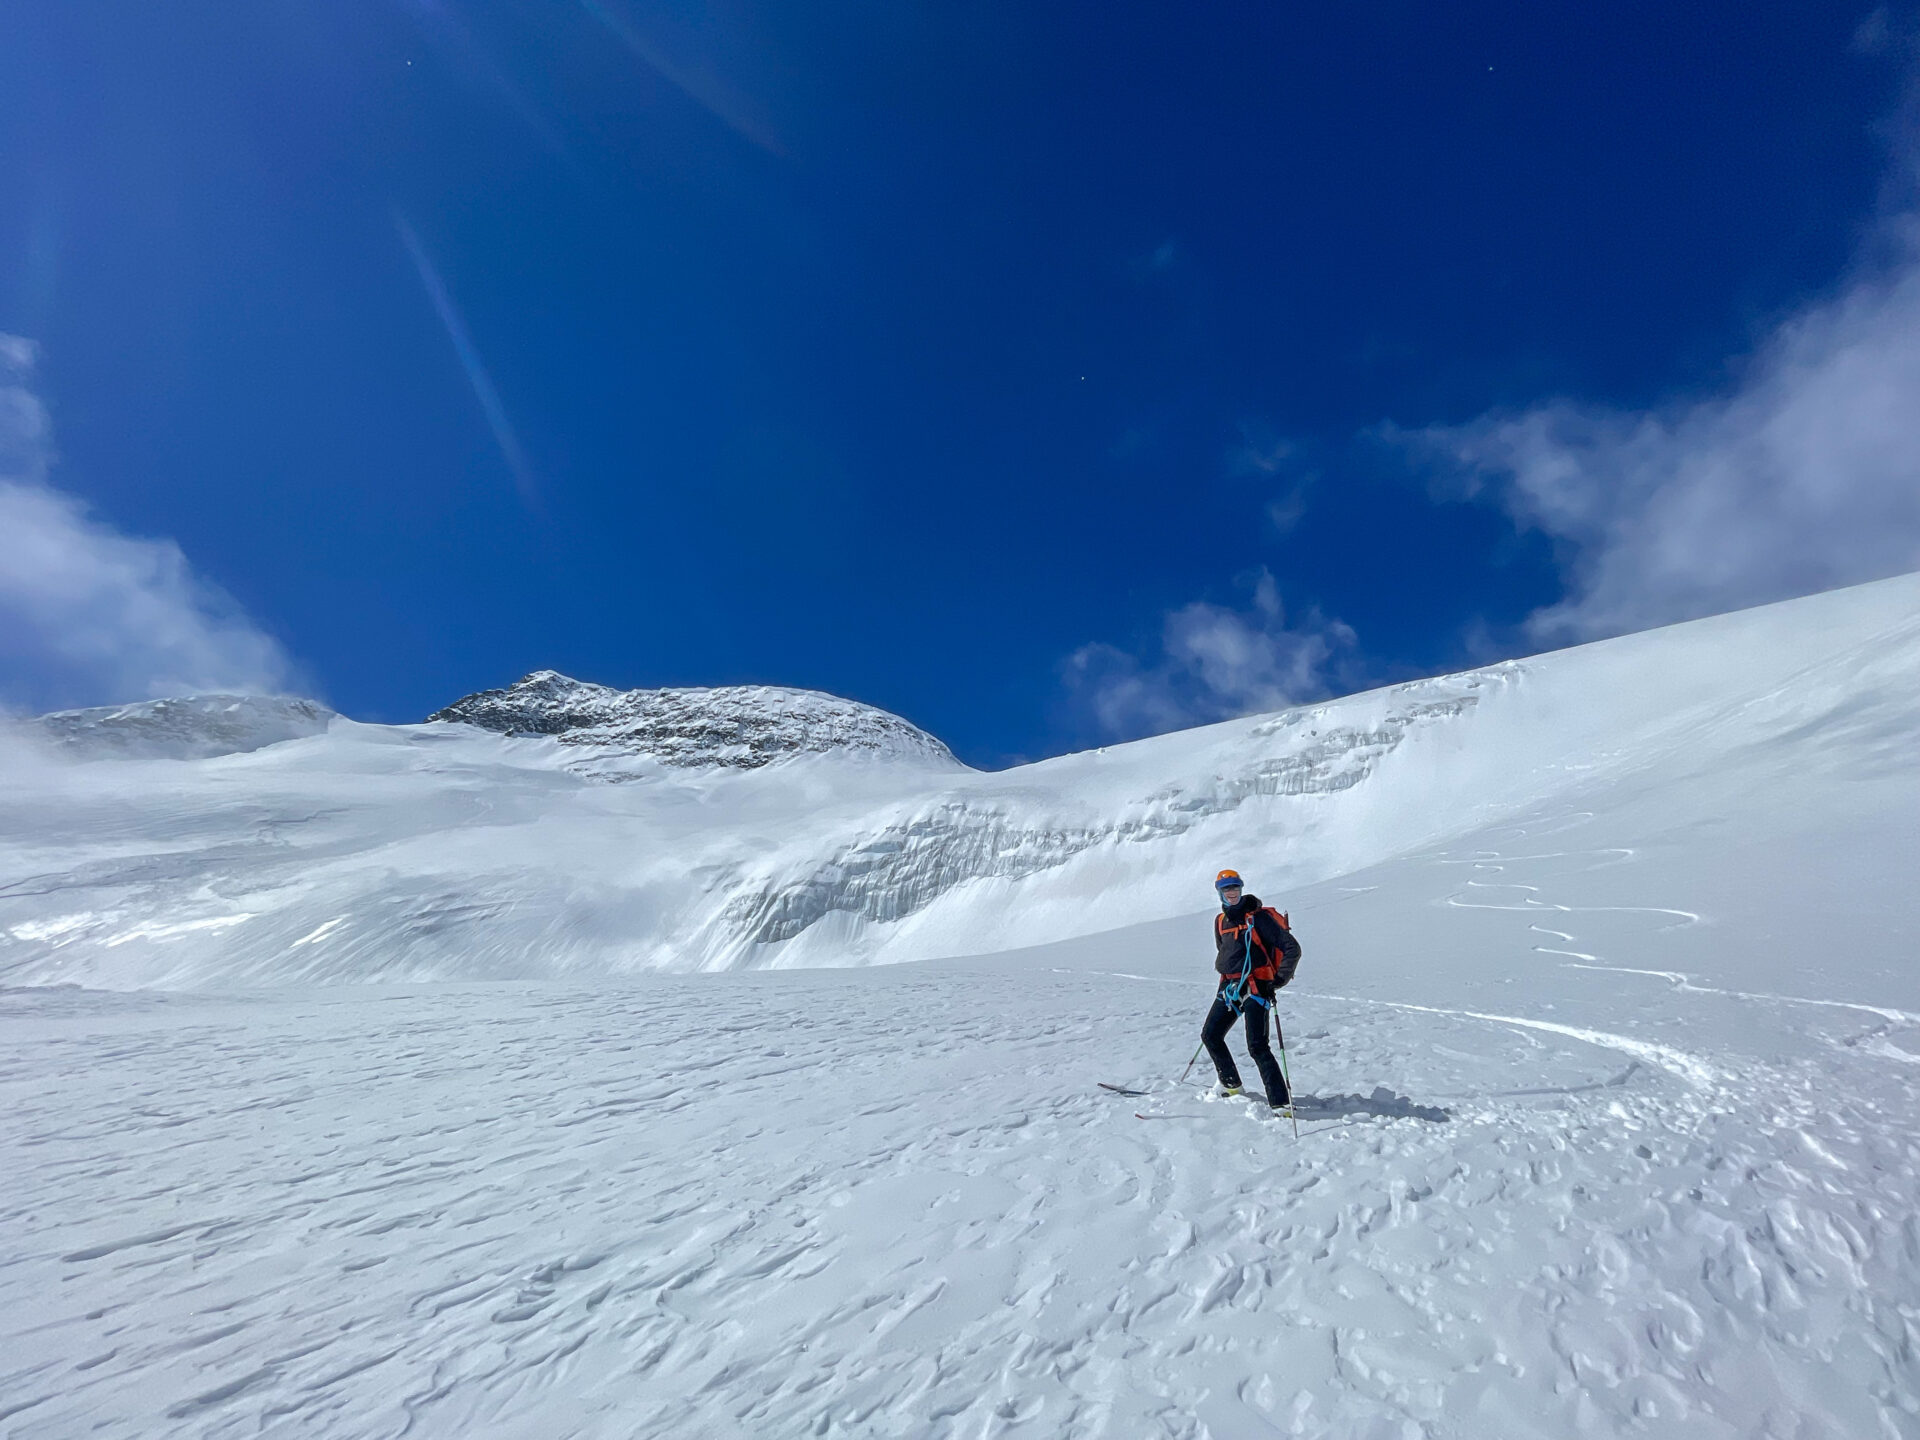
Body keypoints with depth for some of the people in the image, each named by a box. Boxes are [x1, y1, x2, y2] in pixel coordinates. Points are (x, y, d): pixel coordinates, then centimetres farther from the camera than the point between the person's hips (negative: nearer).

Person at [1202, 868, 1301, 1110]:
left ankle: (1280, 1102, -7)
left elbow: (1292, 948, -10)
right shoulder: (1220, 921, 11)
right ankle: (1231, 1083, 29)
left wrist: (1279, 980, -15)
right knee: (1210, 1035, 10)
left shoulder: (1259, 917, -9)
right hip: (1229, 987, 7)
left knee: (1257, 1047, -14)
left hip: (1255, 988, -7)